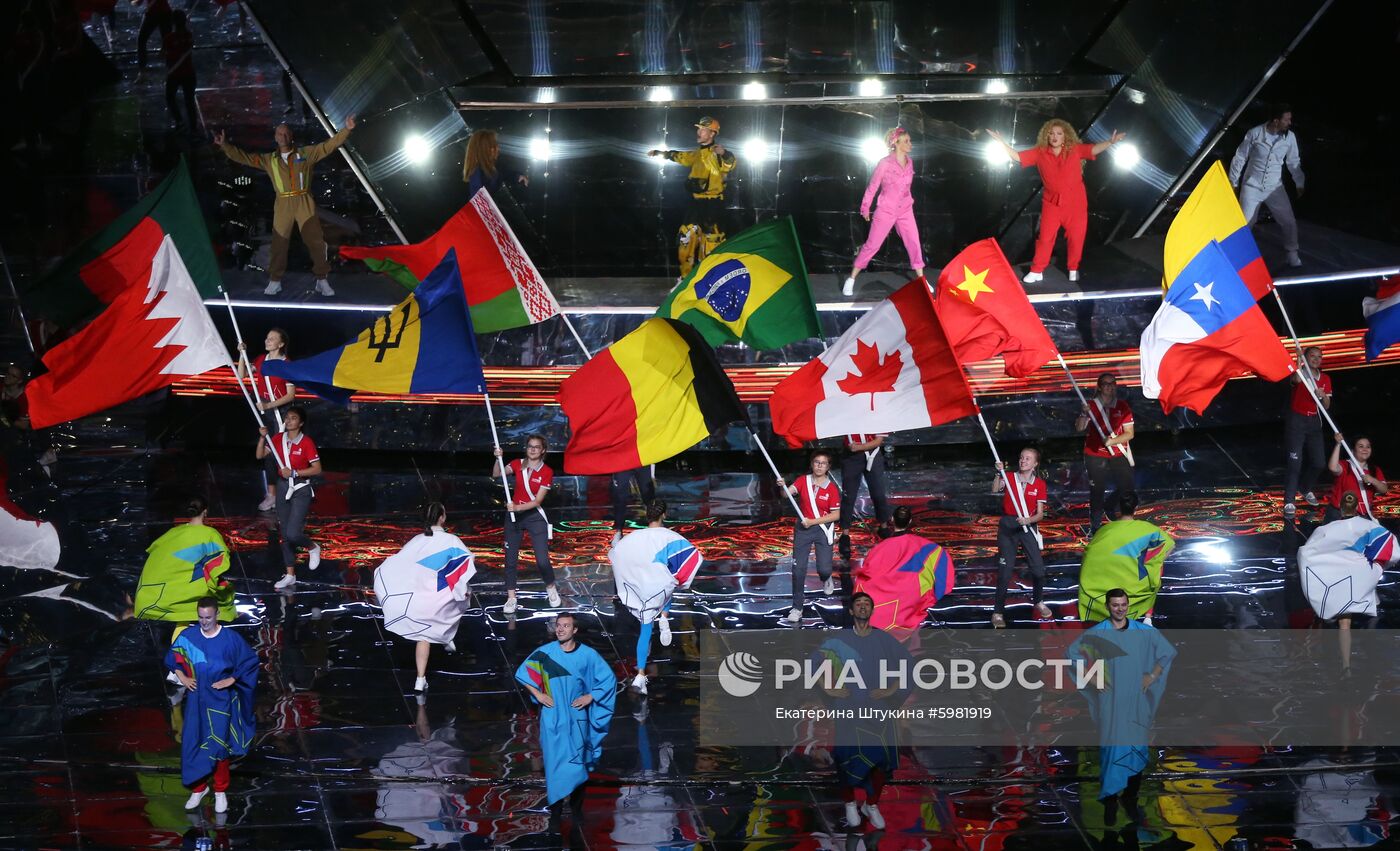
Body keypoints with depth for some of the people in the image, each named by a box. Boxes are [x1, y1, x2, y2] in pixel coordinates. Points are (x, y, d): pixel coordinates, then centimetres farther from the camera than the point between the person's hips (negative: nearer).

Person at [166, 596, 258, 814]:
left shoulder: (230, 638, -11)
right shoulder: (188, 637, -4)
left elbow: (250, 661, -4)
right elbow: (172, 658, 11)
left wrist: (231, 680, -9)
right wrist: (182, 677, -2)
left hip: (220, 700, -2)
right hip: (196, 699, 2)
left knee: (219, 745, 2)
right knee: (193, 743, 4)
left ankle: (220, 791, 16)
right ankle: (199, 788, 21)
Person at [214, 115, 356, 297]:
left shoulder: (306, 153, 6)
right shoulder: (268, 160, 12)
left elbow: (329, 145, 2)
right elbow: (243, 157, 13)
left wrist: (346, 130, -9)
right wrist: (225, 145, 6)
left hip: (305, 204, -2)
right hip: (283, 205, 2)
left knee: (316, 242, -6)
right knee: (279, 244, 4)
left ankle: (322, 280, 4)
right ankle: (275, 281, 15)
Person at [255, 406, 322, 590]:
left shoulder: (307, 442, -13)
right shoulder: (279, 439, 3)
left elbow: (317, 469, -15)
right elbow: (260, 456, 4)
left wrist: (294, 472, -21)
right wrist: (262, 437, -10)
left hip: (301, 489, -6)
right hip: (283, 487, 6)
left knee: (293, 533, -16)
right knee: (285, 534, 10)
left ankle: (313, 547, 18)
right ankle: (290, 575, 19)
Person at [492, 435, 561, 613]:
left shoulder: (546, 472, -8)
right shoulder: (518, 464, 1)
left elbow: (537, 500, -13)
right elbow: (496, 474, -11)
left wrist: (517, 507, -24)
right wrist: (498, 459, -27)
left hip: (535, 516, -3)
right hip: (514, 517, 3)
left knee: (542, 561, -8)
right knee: (510, 559, 2)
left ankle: (551, 588, 20)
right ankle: (511, 598, 11)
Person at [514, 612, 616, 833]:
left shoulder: (587, 655, -5)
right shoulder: (545, 653, -5)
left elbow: (608, 679, 4)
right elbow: (522, 673, 7)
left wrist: (590, 697, -4)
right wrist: (538, 694, -2)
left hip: (577, 717, 0)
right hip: (553, 717, 0)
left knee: (577, 762, 3)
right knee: (555, 761, 1)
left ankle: (576, 806, 15)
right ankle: (556, 805, 13)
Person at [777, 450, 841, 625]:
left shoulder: (831, 488, -5)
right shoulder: (803, 481, -1)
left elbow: (836, 515, -7)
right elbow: (788, 493, -17)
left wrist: (813, 521, -14)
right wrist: (783, 487, -40)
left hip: (823, 529, -1)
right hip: (803, 529, 1)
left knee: (824, 569, -5)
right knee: (798, 569, -5)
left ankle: (826, 580, 35)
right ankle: (796, 608, 3)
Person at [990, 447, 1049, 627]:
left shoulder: (1039, 484, 2)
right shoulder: (1009, 477, 1)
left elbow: (1040, 514, 0)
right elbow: (995, 490, -19)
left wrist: (1028, 520, -19)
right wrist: (999, 473, -33)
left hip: (1028, 526, 1)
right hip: (1007, 526, -1)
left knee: (1038, 569, 0)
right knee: (1005, 570, -4)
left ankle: (1038, 602, 29)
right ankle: (998, 612, 5)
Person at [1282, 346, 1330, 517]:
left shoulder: (1325, 379, 7)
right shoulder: (1300, 372, -7)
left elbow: (1327, 406, 4)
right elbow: (1297, 380, -34)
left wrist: (1323, 396, -16)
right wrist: (1299, 359, -37)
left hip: (1314, 422, 5)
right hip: (1296, 420, -5)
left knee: (1318, 463, 9)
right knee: (1295, 462, -11)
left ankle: (1307, 490, 36)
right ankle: (1289, 502, -9)